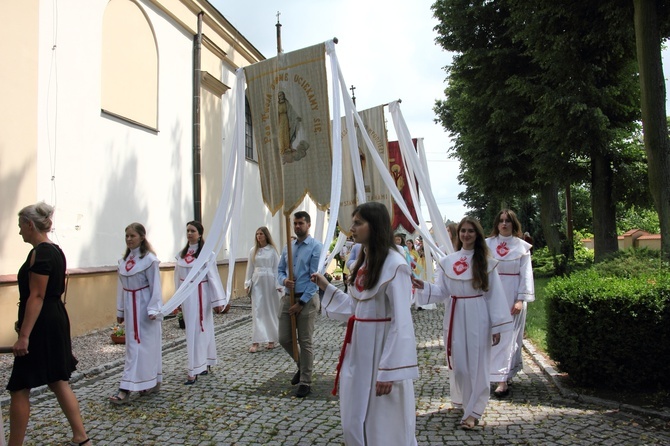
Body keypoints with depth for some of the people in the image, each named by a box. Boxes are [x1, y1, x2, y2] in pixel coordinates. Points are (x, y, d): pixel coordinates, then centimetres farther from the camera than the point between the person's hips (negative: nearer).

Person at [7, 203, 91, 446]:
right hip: (56, 321, 10)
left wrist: (23, 335, -21)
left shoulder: (40, 253, -16)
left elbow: (36, 296, -21)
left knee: (19, 388, 3)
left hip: (41, 325, -10)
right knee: (59, 382, 15)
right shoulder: (56, 250, 12)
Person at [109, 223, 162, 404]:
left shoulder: (149, 259, -13)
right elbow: (121, 286, 13)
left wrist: (153, 309, -17)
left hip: (144, 306, -7)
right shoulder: (124, 260, 8)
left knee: (138, 347, -4)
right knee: (134, 345, 12)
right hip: (130, 307, 8)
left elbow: (155, 287, -12)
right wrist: (120, 310, 15)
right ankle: (153, 382, 24)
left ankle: (126, 389, -2)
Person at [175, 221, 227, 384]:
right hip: (186, 295, 6)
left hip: (200, 294, -6)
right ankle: (205, 364, 28)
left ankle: (194, 371, 1)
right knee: (194, 330, 14)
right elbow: (178, 277, 11)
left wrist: (218, 301, -12)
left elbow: (213, 276, -11)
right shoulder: (182, 254, 7)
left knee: (197, 331, -4)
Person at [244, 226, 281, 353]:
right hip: (257, 282, 2)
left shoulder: (272, 250, 0)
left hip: (269, 281, -2)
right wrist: (248, 283, 6)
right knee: (257, 310, -3)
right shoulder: (253, 251, 8)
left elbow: (276, 267, -1)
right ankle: (256, 342, -4)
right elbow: (250, 268, 11)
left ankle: (271, 339, 17)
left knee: (271, 309, 5)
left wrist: (277, 284, -6)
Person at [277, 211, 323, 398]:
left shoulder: (316, 247, -9)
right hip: (288, 298, 6)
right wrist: (283, 280, -11)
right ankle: (302, 365, 35)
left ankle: (305, 382, 15)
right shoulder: (287, 247, 11)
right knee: (284, 338, 8)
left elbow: (315, 277, -14)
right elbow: (280, 270, 15)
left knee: (305, 342, 1)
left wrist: (301, 302, -15)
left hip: (307, 299, -6)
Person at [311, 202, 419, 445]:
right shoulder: (363, 261, 10)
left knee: (383, 426, 8)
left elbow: (401, 323, -20)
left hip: (381, 348, -8)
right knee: (355, 423, 19)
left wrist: (390, 370, -22)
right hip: (357, 348, 9)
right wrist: (327, 287, 15)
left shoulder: (394, 264, -17)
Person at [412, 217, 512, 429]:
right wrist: (423, 287, -14)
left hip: (478, 318, -2)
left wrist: (497, 325, -5)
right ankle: (461, 400, 31)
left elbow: (494, 295, -2)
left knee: (476, 363, 2)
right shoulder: (447, 261, 5)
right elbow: (441, 291, 5)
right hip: (455, 317, 2)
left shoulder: (485, 262, -1)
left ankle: (473, 411, 12)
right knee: (457, 362, 9)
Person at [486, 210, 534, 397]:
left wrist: (521, 299, -9)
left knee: (508, 336, -1)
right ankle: (502, 374, 18)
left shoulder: (522, 246, 1)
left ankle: (502, 380, 1)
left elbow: (526, 274, 0)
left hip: (512, 295, -1)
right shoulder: (488, 244, 4)